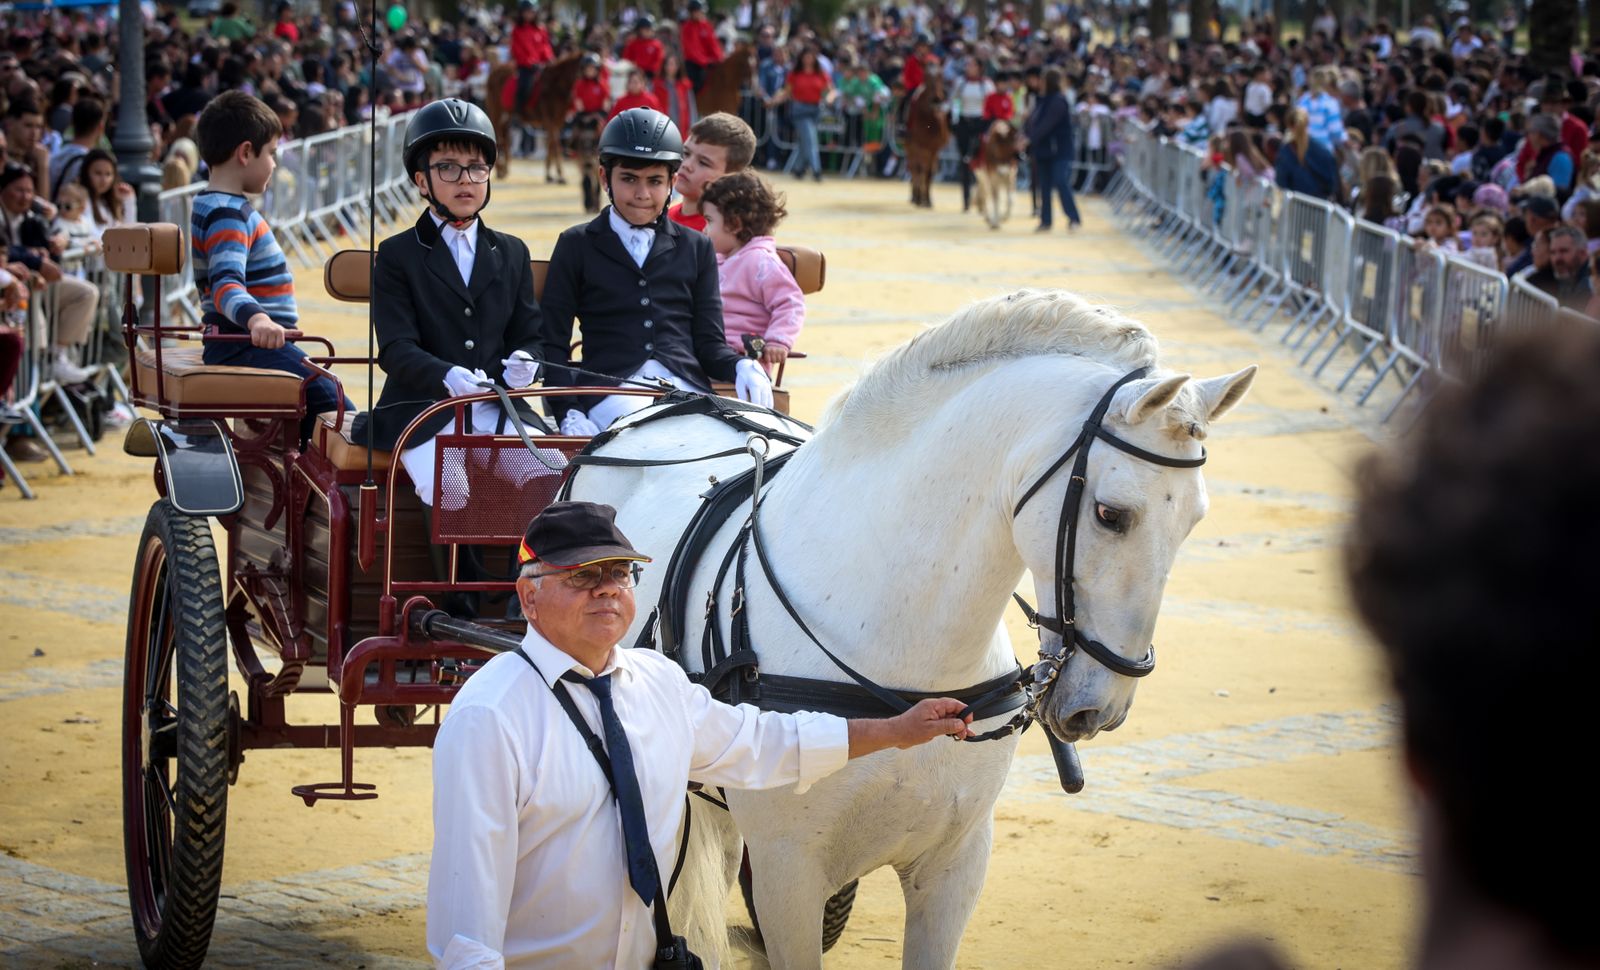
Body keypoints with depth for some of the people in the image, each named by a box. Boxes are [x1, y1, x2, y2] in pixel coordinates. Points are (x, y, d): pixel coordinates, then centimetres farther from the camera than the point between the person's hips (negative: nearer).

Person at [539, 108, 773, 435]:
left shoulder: (697, 248, 24)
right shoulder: (577, 246, 16)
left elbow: (709, 342, 18)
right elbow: (553, 343, 10)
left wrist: (742, 367, -6)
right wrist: (570, 415, -7)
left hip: (687, 387, 3)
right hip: (609, 392, -3)